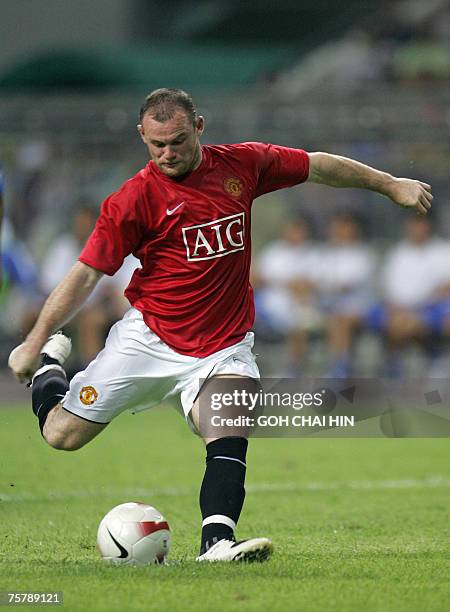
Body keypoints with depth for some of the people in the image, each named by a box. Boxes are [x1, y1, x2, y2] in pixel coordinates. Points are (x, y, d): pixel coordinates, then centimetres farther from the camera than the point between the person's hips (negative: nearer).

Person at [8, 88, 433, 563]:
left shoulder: (242, 164, -1)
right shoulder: (136, 197, -11)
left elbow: (318, 166, 14)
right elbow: (85, 274, -10)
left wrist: (390, 184, 20)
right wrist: (34, 340, -15)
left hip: (223, 346, 2)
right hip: (148, 336, -1)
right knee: (63, 434, 1)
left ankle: (217, 542, -35)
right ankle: (50, 363, 32)